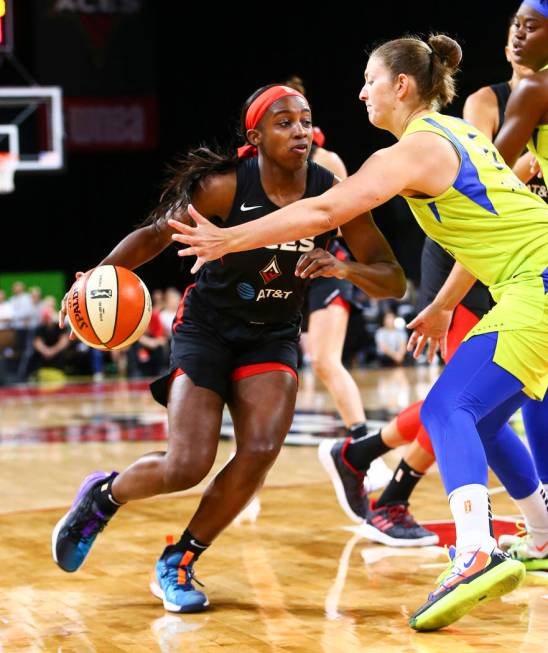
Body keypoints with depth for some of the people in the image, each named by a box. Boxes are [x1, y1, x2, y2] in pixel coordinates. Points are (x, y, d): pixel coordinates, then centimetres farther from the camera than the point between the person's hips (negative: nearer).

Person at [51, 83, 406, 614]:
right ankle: (103, 494, 20)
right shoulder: (227, 187, -18)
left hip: (272, 337, 3)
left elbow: (393, 280, -9)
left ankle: (178, 564, 2)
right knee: (187, 466, -14)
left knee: (260, 452, -19)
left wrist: (341, 269, -30)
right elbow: (157, 234, -6)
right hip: (206, 327, -3)